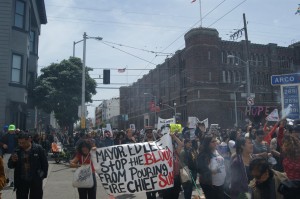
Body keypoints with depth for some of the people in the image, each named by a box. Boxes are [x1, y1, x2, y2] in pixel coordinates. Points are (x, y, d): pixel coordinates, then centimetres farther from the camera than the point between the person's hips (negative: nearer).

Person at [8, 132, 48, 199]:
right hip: (21, 181, 3)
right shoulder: (17, 150, 0)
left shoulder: (38, 148, -8)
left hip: (35, 181, -2)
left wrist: (43, 175, -5)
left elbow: (44, 163, -2)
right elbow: (10, 166, 5)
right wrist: (12, 161, -15)